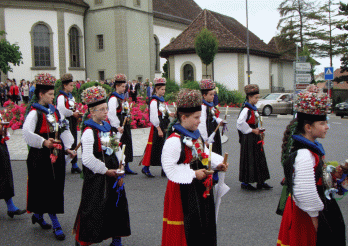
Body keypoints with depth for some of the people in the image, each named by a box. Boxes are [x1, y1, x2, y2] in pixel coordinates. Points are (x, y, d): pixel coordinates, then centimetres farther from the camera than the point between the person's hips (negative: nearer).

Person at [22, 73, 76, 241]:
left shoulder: (53, 110, 12)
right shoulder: (34, 112, -11)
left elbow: (63, 130, 15)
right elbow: (27, 132, -25)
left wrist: (67, 148, 7)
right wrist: (43, 142, -36)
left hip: (56, 154, 8)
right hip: (41, 156, -7)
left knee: (56, 188, 13)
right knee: (47, 189, 0)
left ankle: (38, 215, 34)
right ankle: (56, 226, 8)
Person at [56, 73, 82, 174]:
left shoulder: (71, 96, 16)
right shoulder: (61, 96, -12)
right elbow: (62, 109, -27)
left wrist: (77, 112, 4)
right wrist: (73, 113, -15)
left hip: (72, 122, 8)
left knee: (74, 142, 10)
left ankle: (74, 165, 17)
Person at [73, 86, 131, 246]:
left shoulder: (107, 127, 10)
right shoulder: (89, 131, -15)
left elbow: (116, 149, 13)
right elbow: (87, 159, -22)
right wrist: (106, 171, -14)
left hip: (113, 174, 8)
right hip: (97, 178, -8)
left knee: (118, 205, 12)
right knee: (94, 209, 0)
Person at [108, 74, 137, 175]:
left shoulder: (123, 97, 15)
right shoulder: (113, 98, -14)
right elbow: (112, 114, -21)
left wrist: (127, 115, 9)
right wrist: (118, 126, -22)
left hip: (125, 125, 10)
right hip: (118, 125, -10)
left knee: (127, 144, 12)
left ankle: (126, 167, 21)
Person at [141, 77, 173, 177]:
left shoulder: (162, 100, 15)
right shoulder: (154, 101, -13)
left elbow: (166, 111, 23)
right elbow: (154, 117, -18)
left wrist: (170, 114, 1)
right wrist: (159, 129, -19)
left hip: (165, 127, 9)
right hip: (157, 128, -9)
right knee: (154, 148, -4)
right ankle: (146, 168, 8)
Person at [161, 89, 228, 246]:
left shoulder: (196, 136, 7)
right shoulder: (174, 140, -22)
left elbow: (204, 154, 20)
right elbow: (169, 167, -24)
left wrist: (217, 164, 2)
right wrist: (193, 174, -21)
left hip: (201, 188, 9)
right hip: (184, 191, -9)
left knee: (205, 224, 19)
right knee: (188, 228, 1)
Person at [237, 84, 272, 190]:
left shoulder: (254, 108, 12)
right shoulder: (246, 109, -17)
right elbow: (240, 122, -29)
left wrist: (258, 130, 8)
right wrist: (252, 130, -20)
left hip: (255, 138, 9)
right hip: (248, 138, -9)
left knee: (259, 158, 12)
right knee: (248, 159, -2)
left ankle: (261, 182, 20)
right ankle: (245, 182, 9)